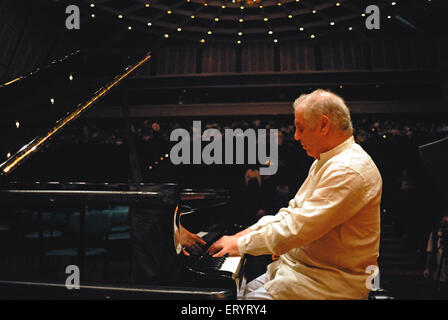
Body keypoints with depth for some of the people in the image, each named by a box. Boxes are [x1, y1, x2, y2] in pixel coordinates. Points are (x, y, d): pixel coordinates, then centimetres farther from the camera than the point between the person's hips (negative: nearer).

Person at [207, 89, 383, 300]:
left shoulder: (348, 171, -22)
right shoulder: (324, 162, 13)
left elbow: (298, 228, -26)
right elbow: (294, 211, 15)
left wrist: (241, 244, -17)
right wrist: (249, 231, 4)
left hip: (331, 281, -9)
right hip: (299, 265, 9)